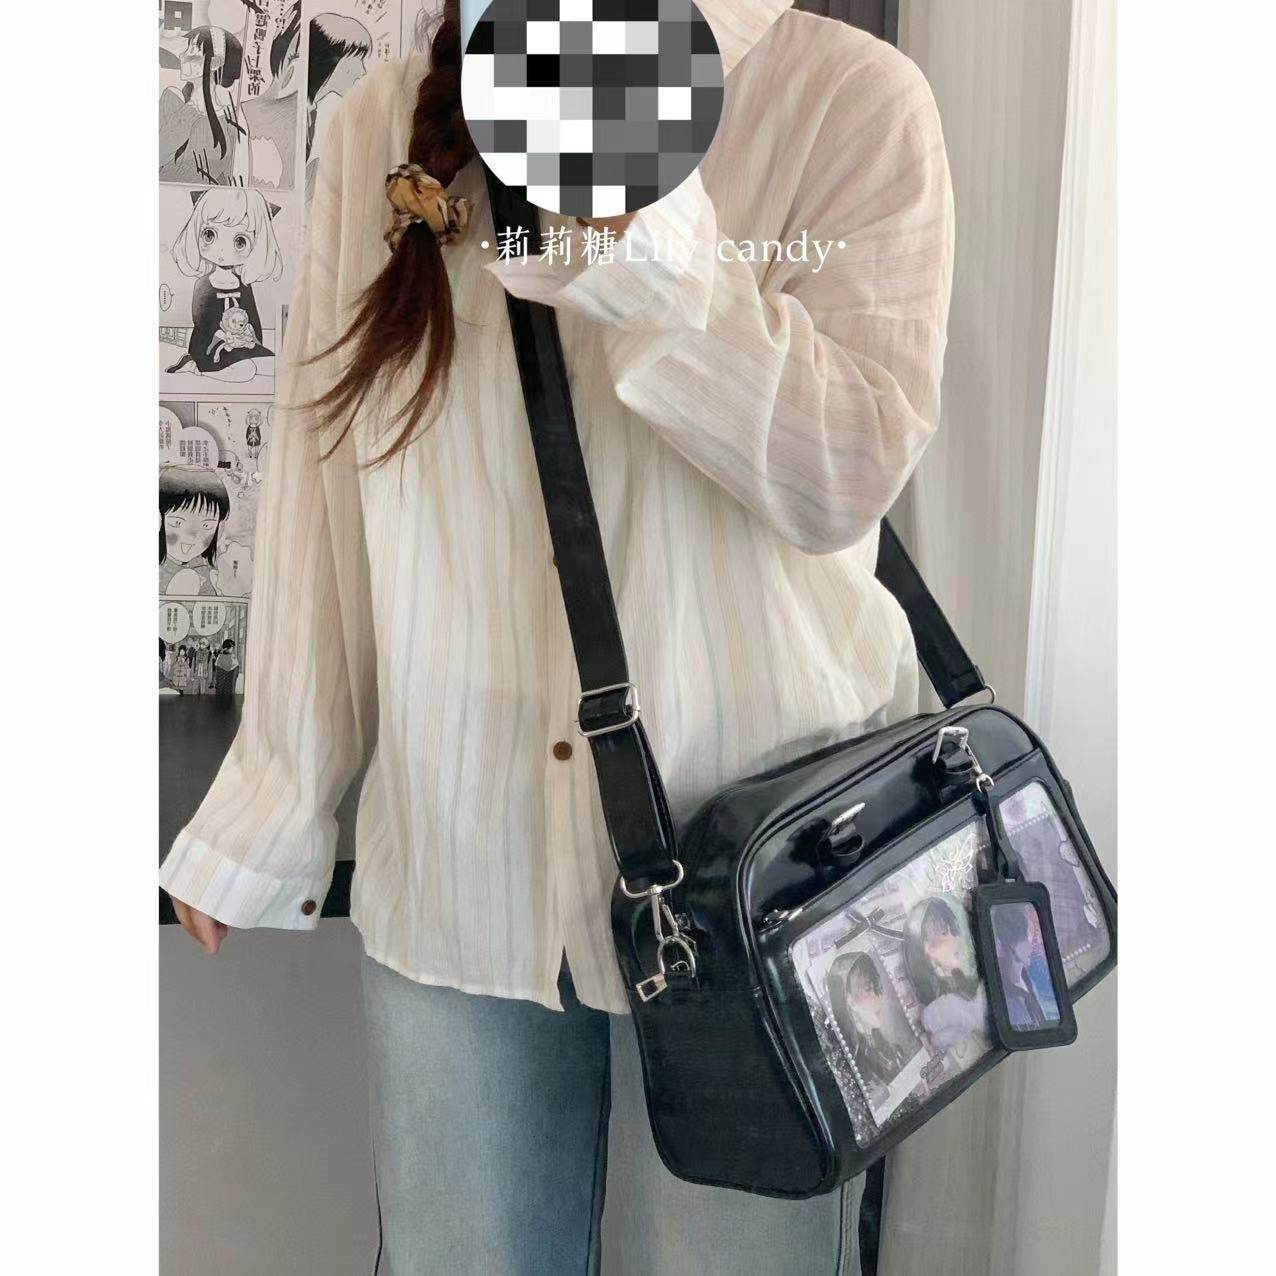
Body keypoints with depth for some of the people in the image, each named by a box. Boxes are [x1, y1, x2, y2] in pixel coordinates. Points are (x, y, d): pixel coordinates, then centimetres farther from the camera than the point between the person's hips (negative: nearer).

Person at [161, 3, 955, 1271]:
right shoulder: (381, 127, 4)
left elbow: (848, 474, -13)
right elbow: (321, 489, 5)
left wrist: (638, 229, -24)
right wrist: (269, 805, 9)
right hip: (457, 865, 3)